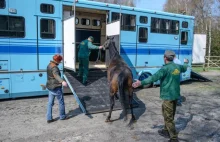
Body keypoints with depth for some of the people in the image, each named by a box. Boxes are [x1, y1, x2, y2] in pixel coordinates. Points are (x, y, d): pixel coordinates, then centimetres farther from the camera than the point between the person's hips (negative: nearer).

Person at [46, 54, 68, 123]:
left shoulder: (49, 65, 7)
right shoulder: (55, 68, -23)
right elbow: (56, 75, -44)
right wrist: (62, 81, -61)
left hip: (50, 87, 9)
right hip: (56, 87, -9)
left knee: (50, 103, 11)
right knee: (61, 102, 9)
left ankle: (49, 118, 15)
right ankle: (62, 116, 23)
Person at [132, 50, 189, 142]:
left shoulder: (165, 68, -19)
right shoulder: (178, 67, 7)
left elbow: (154, 77, -31)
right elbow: (184, 68, 32)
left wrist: (141, 83, -36)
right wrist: (186, 63, 55)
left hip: (168, 96, -9)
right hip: (175, 95, 9)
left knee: (168, 117, 0)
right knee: (168, 114, 23)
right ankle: (166, 131, 38)